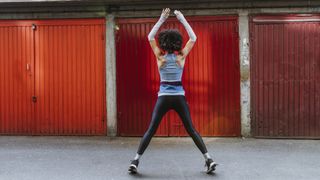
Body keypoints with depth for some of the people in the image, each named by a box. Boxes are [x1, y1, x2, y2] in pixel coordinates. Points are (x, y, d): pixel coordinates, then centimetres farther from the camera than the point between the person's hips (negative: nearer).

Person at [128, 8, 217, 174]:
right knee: (191, 130, 6)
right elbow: (193, 38, 7)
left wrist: (161, 19, 6)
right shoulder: (181, 57, -3)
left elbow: (150, 37, 9)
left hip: (163, 97, 0)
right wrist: (182, 19, 6)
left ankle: (135, 161, -2)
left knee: (150, 130, 3)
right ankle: (208, 159, 0)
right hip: (179, 97, 0)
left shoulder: (160, 57, -3)